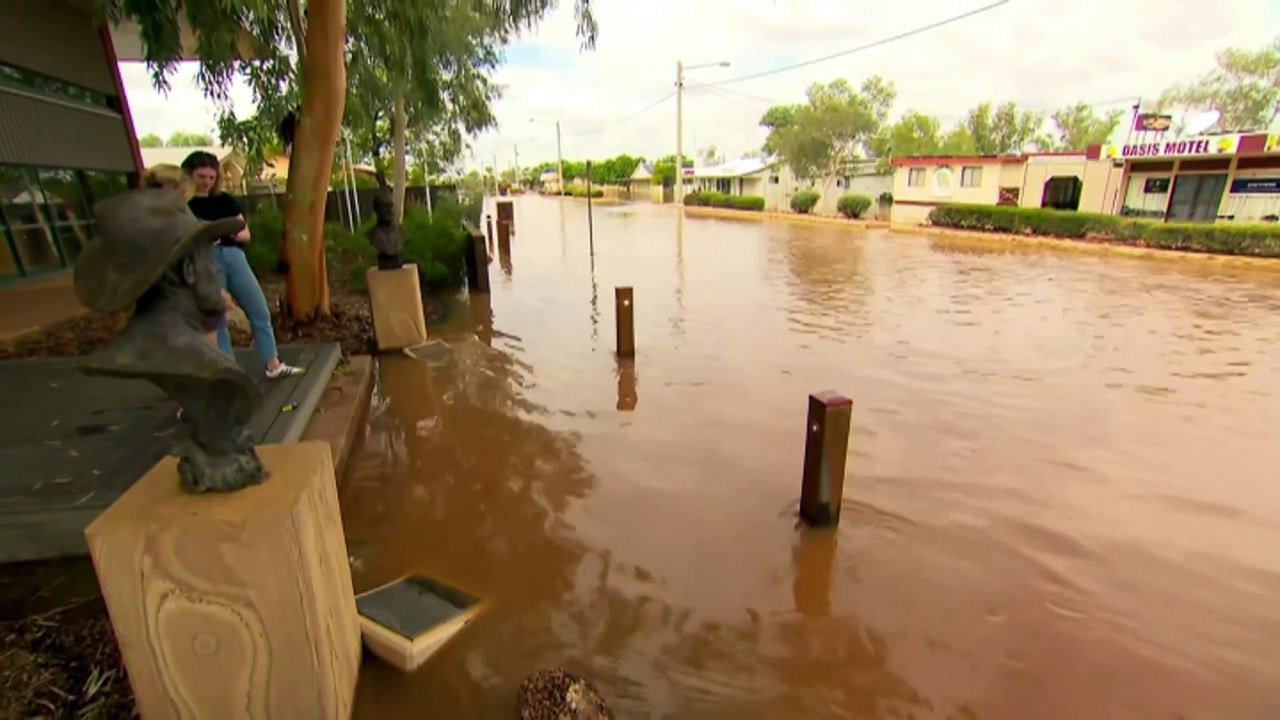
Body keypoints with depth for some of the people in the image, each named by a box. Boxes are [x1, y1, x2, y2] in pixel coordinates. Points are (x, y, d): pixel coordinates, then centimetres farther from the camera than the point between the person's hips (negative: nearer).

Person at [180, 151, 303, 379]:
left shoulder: (225, 200, 14)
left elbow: (246, 234, 12)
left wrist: (232, 231, -9)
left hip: (234, 257, 4)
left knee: (260, 311, 3)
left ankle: (273, 365, 12)